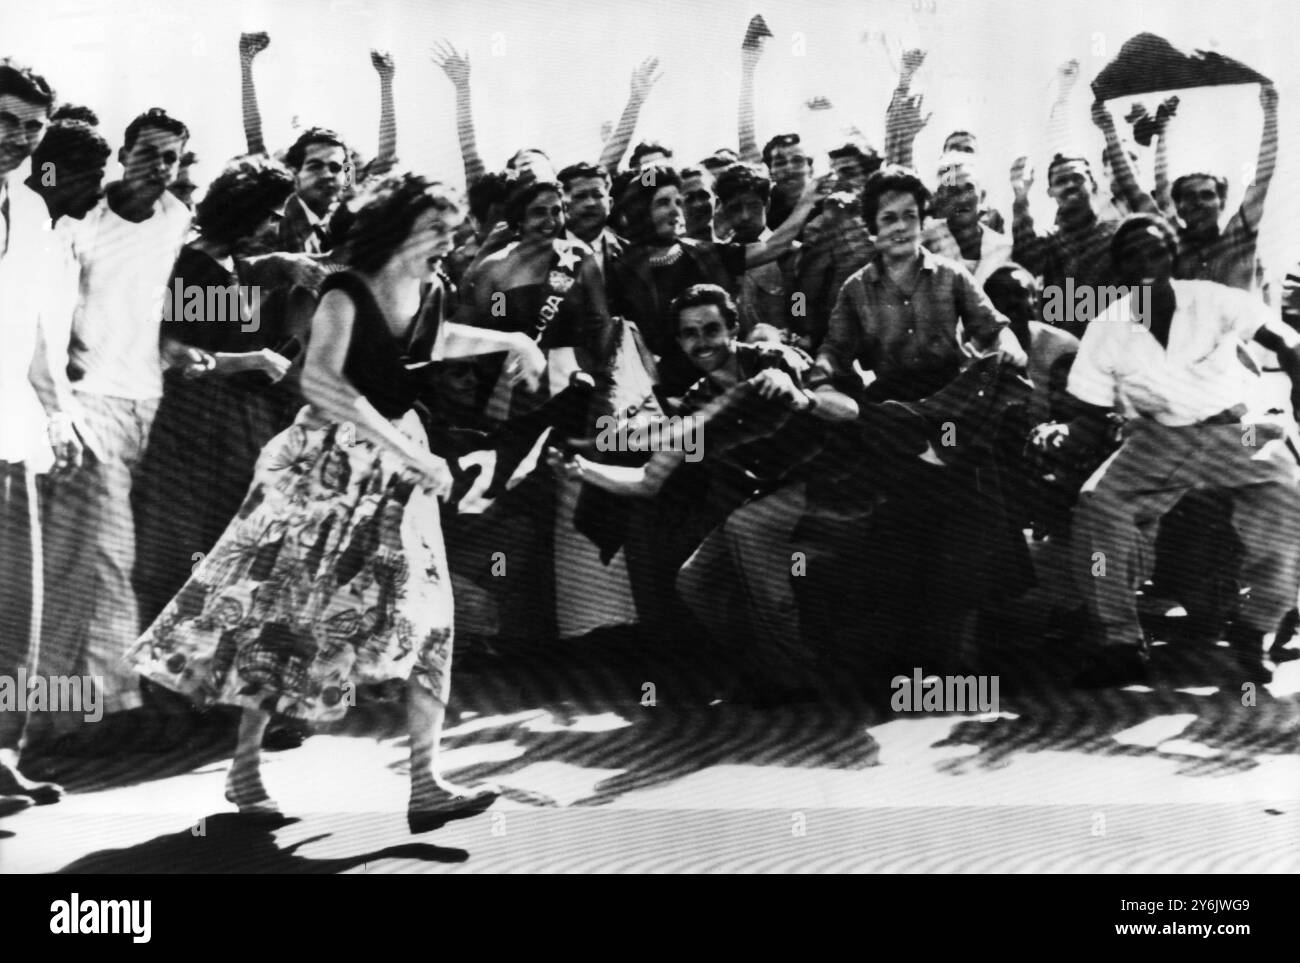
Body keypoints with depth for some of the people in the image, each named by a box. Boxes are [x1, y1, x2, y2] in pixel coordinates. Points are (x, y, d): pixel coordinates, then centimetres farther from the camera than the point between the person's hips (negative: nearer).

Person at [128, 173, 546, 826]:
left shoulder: (420, 294, 5)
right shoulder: (346, 291, -15)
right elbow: (320, 381, -28)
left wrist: (509, 342, 16)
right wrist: (408, 451, -30)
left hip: (398, 467, 6)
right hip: (329, 465, -6)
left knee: (424, 617, -3)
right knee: (284, 609, 3)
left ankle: (426, 784, -3)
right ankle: (244, 766, 19)